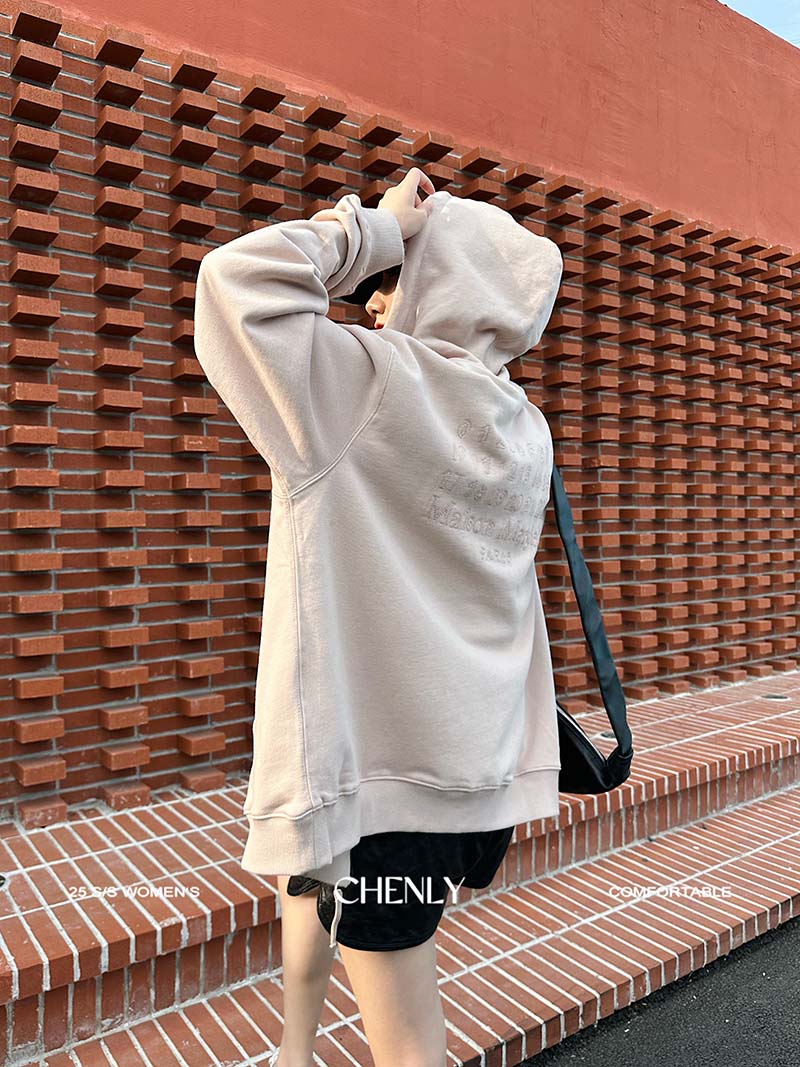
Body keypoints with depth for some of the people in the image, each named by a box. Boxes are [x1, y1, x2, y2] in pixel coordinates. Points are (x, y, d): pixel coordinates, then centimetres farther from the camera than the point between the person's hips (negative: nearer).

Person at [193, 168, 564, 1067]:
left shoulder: (375, 383, -17)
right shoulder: (523, 428, 5)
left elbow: (238, 275, -16)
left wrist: (377, 227, -6)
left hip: (375, 771, -8)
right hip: (482, 775, 9)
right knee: (309, 868, 33)